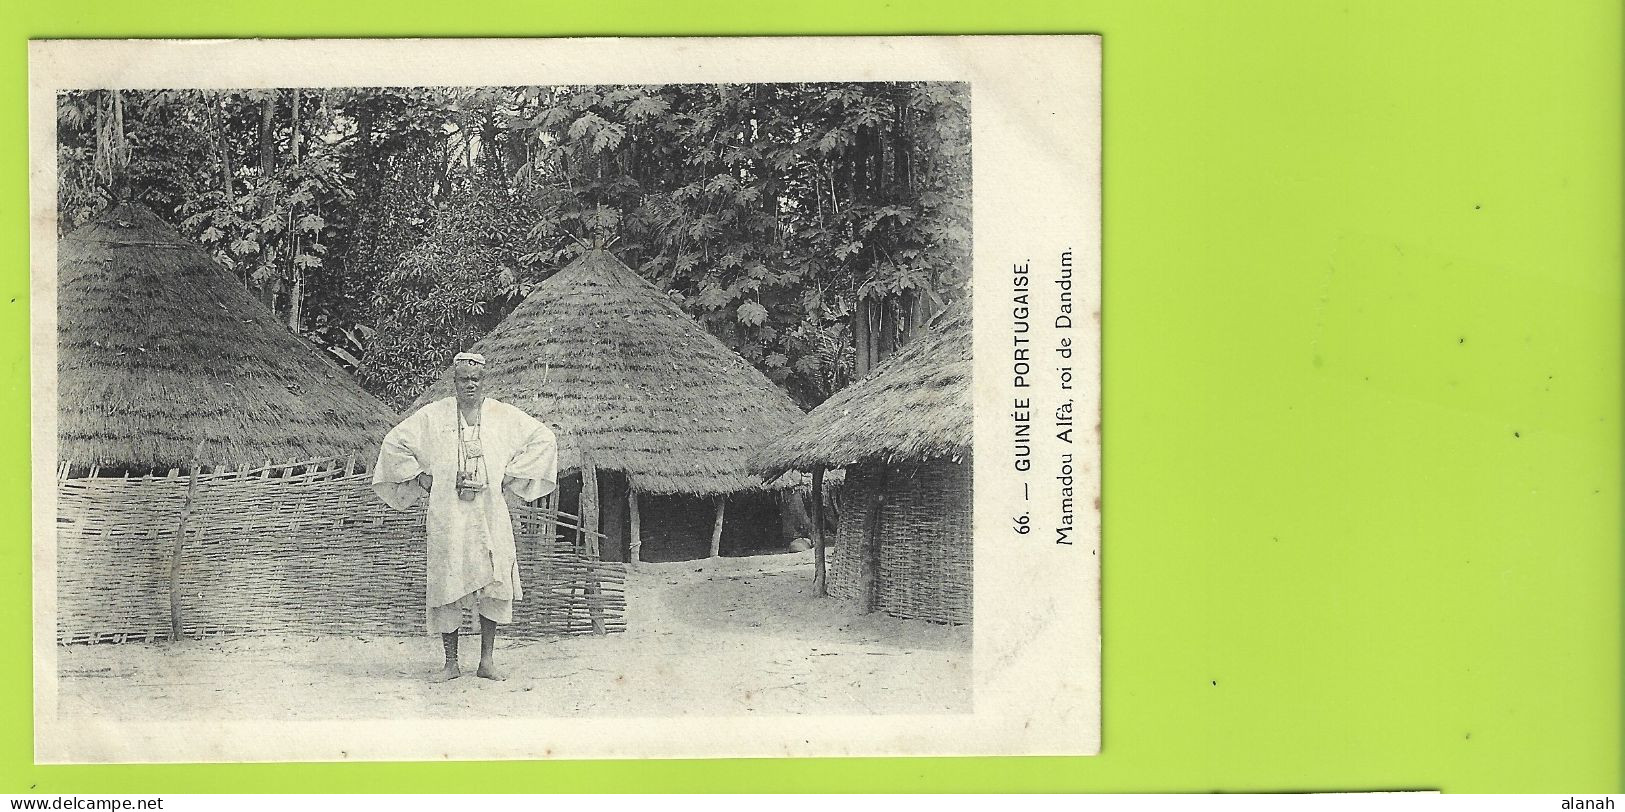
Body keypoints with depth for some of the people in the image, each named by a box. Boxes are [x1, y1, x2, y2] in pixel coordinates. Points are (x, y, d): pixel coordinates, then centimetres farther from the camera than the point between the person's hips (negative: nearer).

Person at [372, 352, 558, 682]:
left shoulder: (503, 415, 8)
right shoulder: (433, 415, 5)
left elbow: (544, 439, 13)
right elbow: (394, 443, 10)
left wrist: (512, 475, 7)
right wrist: (421, 479, 5)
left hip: (491, 514, 1)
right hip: (448, 516, -1)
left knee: (492, 586, -2)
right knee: (447, 587, -2)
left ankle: (487, 660, 7)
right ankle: (451, 663, 6)